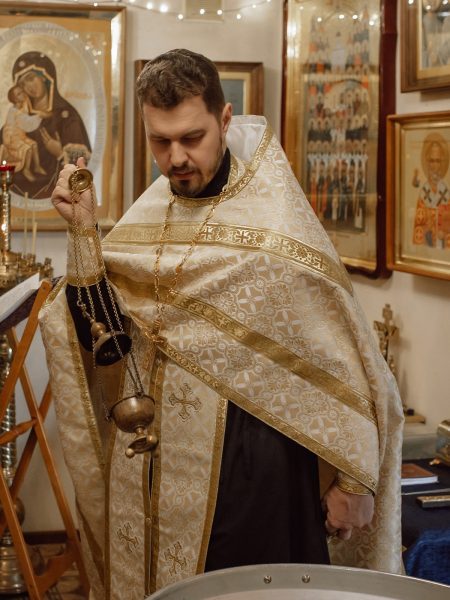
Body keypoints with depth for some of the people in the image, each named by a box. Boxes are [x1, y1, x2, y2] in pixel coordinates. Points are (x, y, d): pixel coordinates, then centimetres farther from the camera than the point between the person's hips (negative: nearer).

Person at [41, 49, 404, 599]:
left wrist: (353, 481, -10)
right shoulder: (147, 214, 4)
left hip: (246, 467, -5)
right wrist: (82, 230, -10)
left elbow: (341, 359, -11)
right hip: (149, 464, 5)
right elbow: (100, 333, 1)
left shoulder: (276, 223, -13)